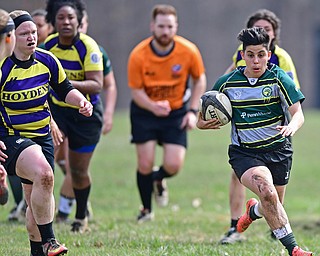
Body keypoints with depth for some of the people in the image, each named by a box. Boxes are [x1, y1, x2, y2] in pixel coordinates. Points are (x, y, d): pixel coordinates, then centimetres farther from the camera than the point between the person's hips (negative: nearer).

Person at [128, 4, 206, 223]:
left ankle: (158, 180, 28)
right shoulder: (138, 56, -20)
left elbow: (199, 79, 2)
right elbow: (136, 90, -12)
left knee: (173, 166, -10)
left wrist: (193, 111, -7)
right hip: (145, 112, -1)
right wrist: (153, 107, -33)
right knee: (145, 165, -5)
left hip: (176, 113, 1)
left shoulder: (189, 51, -16)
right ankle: (146, 210, 20)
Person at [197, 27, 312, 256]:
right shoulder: (227, 82, -4)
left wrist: (292, 126, -38)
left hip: (278, 150, 2)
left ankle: (253, 211, 52)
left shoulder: (279, 78, -8)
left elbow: (298, 113, -16)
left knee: (273, 206, 12)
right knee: (267, 191, -28)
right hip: (244, 152, -2)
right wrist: (202, 123, -11)